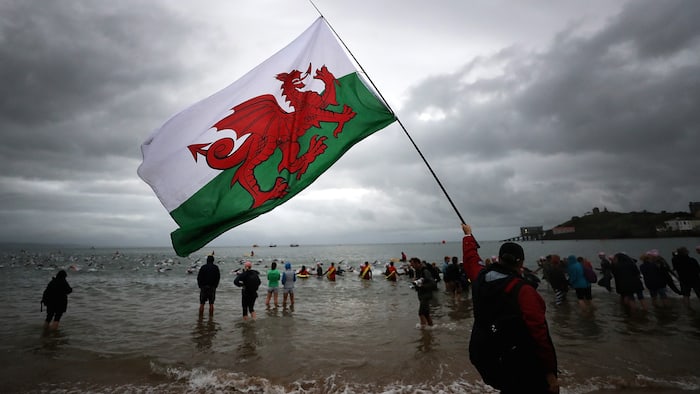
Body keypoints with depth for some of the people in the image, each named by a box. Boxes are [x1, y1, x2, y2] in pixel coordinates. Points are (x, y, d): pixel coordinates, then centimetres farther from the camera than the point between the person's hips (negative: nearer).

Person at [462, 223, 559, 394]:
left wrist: (468, 235, 32)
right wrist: (550, 372, -12)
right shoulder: (523, 291, -21)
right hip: (517, 362, -6)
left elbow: (470, 258, 16)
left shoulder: (481, 277, -4)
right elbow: (539, 333, -21)